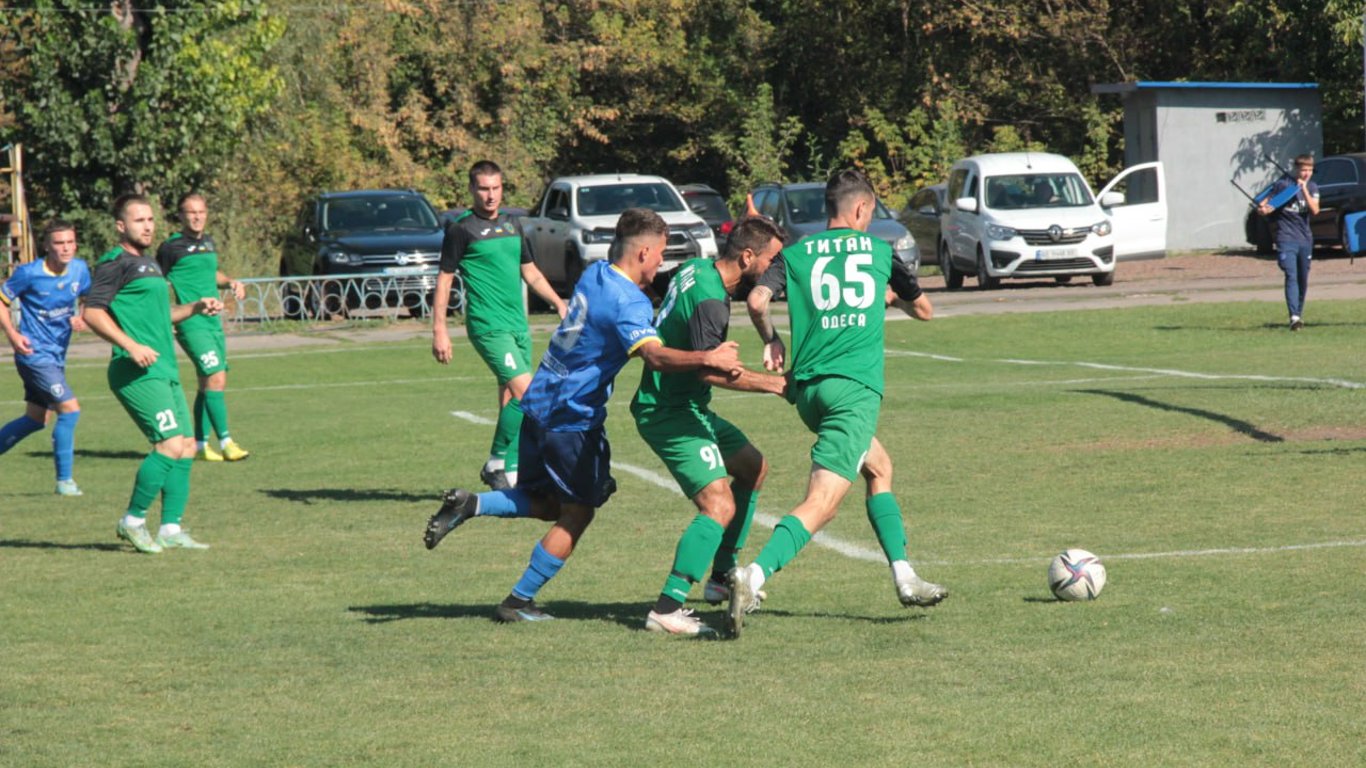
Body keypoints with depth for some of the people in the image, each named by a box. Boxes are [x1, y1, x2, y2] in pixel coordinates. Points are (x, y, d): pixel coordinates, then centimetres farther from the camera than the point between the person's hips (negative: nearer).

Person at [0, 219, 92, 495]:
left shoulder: (79, 269, 0)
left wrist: (82, 318, -3)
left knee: (35, 419, 17)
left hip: (56, 356, 7)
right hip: (34, 355, -7)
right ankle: (64, 481, -7)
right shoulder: (29, 273, -15)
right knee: (70, 409, -16)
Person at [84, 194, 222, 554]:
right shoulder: (116, 263, -7)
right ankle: (133, 521, -4)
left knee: (186, 448, 5)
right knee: (171, 445, -16)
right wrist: (131, 345, -23)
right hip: (138, 374, -10)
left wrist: (196, 307, 19)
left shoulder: (148, 264, 21)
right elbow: (93, 312, -15)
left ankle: (171, 530, 9)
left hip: (164, 371, 10)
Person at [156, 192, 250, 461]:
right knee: (215, 378, -17)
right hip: (191, 324, -8)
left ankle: (200, 444, 17)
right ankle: (225, 442, -18)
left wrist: (230, 282, 14)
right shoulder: (171, 247, -6)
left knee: (209, 383, 9)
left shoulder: (208, 243, 15)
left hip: (213, 322, 8)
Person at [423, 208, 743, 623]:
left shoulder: (595, 274, 8)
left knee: (548, 503, 21)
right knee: (577, 513, 6)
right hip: (573, 417, -8)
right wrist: (706, 359, -49)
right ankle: (518, 601, 9)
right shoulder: (629, 302, -19)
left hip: (540, 403, 8)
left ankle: (470, 505, 2)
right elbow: (654, 355, -37)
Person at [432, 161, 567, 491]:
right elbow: (445, 278, -3)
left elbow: (530, 271, 24)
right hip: (488, 325, -7)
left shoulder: (511, 225, 15)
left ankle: (498, 467, 15)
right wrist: (439, 330, -8)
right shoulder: (461, 229, -4)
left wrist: (558, 303, 15)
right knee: (525, 392, -17)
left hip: (518, 325, 7)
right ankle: (500, 462, -7)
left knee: (511, 400, 6)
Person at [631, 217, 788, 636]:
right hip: (669, 413, -11)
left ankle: (721, 577, 31)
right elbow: (711, 368, -32)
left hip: (685, 406, 11)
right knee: (720, 506, -21)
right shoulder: (709, 300, -24)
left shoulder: (697, 268, 6)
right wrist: (773, 383, -26)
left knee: (753, 467, 25)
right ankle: (667, 608, -25)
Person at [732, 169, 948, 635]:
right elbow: (924, 310, 21)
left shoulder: (795, 254, 12)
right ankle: (754, 576, -34)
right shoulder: (879, 251, 9)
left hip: (806, 387, 5)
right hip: (855, 387, -5)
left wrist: (771, 341, 12)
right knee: (821, 505, -14)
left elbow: (758, 299, -5)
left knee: (878, 468, 27)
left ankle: (904, 578, 24)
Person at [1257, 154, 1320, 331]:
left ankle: (1299, 314, 28)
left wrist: (1304, 189, -14)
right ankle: (1294, 317, -25)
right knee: (1291, 277, -17)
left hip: (1305, 239, 5)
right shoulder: (1282, 184, -5)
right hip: (1286, 238, -5)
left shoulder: (1312, 187, 7)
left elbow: (1315, 210, -7)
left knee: (1303, 280, 11)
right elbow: (1266, 203, 1)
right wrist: (1263, 208, -21)